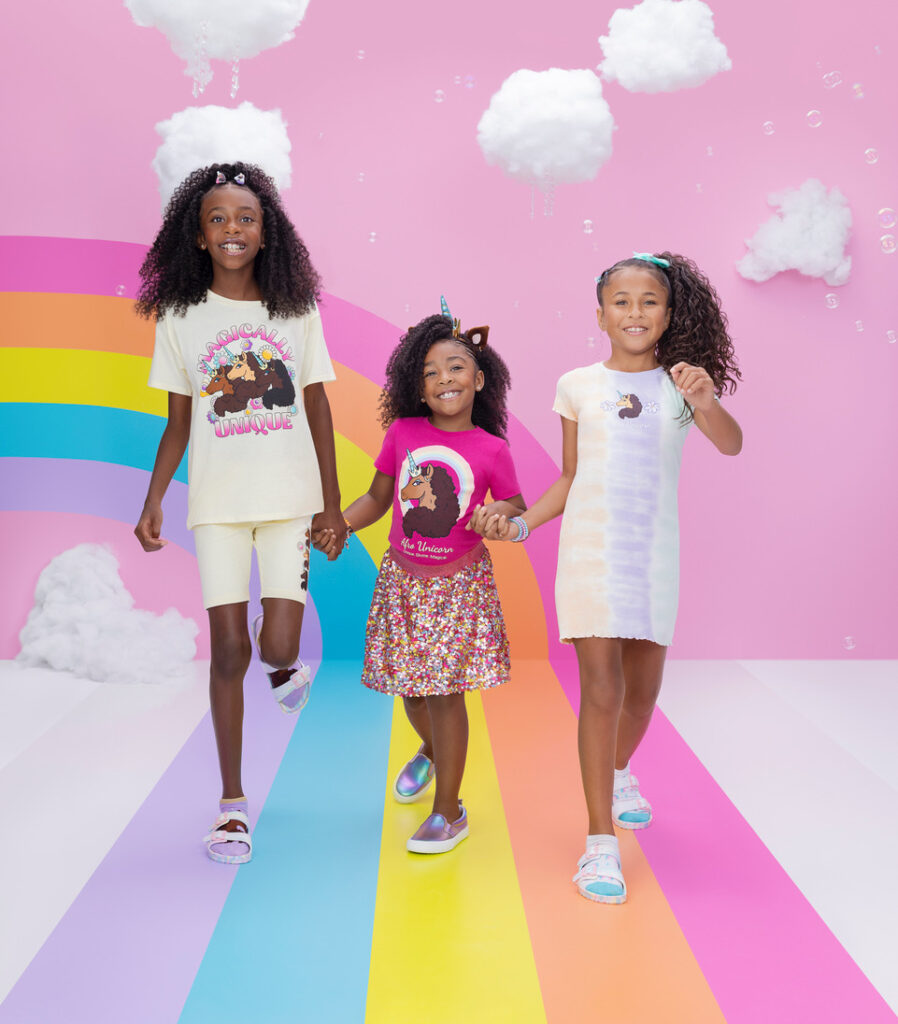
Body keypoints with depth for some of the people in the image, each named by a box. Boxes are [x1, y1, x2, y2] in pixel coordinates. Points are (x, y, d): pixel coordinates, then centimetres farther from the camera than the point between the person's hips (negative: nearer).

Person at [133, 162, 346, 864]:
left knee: (277, 647, -7)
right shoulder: (181, 317, 3)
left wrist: (333, 502, 6)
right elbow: (179, 421, 7)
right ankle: (233, 804, 13)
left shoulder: (295, 309, 4)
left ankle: (287, 669, 35)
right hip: (218, 502, 0)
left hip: (290, 498, 0)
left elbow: (317, 407, 7)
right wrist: (154, 502, -2)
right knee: (229, 648, 0)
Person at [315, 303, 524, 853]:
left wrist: (500, 514, -18)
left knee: (445, 691, -4)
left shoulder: (492, 451, -9)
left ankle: (449, 811, 12)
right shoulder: (402, 432, -5)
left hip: (460, 581, -3)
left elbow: (517, 508, 4)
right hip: (404, 578, 3)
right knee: (411, 686, 14)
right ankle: (431, 750, 50)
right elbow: (378, 497, 5)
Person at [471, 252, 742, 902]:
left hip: (654, 555, 2)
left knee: (643, 688, 15)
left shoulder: (681, 385, 3)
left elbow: (732, 445, -14)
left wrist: (705, 401, -33)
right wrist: (522, 524, -1)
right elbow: (570, 478, 11)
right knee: (601, 686, -10)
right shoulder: (579, 386, 3)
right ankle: (601, 843, -2)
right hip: (590, 551, -2)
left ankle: (618, 771, 47)